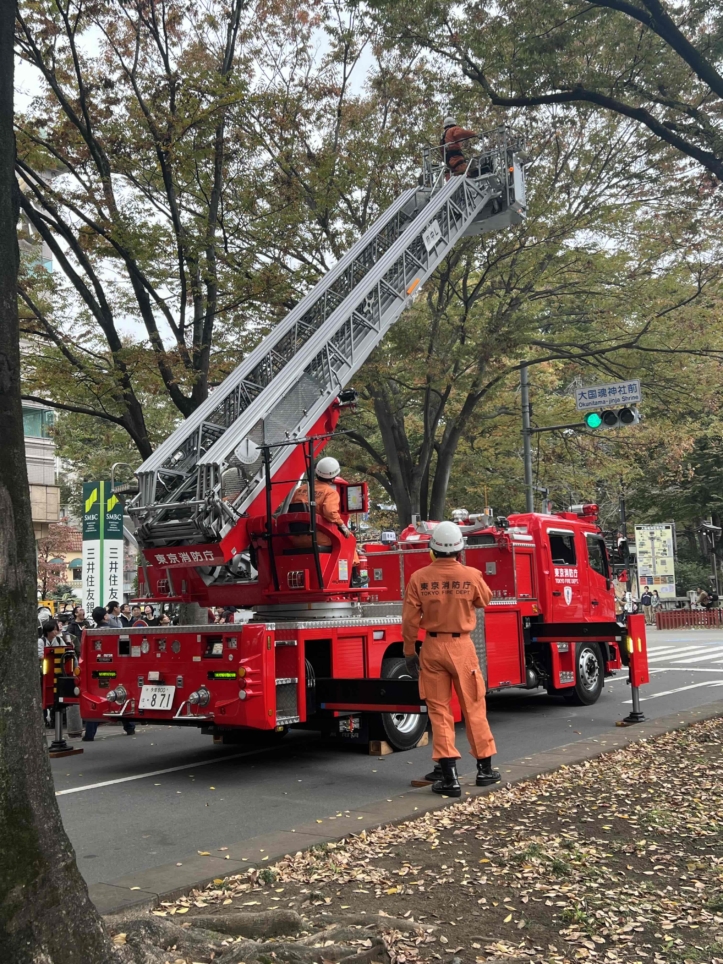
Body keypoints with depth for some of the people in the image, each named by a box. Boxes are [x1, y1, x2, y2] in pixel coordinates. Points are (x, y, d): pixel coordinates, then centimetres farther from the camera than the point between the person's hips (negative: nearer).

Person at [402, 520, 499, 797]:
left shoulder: (419, 578, -9)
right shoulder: (472, 576, -9)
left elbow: (410, 621, -6)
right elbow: (485, 600, 12)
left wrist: (409, 652, 7)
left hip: (433, 647, 0)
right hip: (462, 646, 0)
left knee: (439, 711, 5)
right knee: (474, 708, 12)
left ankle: (449, 776, 2)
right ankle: (485, 768, 24)